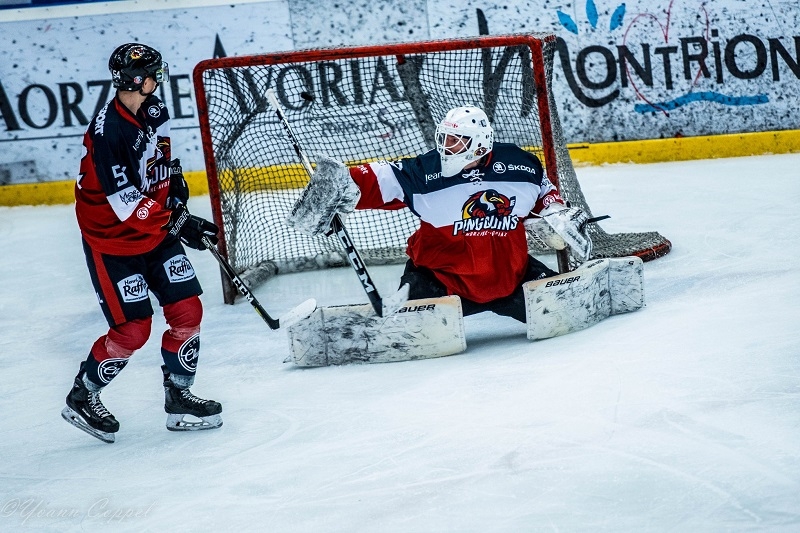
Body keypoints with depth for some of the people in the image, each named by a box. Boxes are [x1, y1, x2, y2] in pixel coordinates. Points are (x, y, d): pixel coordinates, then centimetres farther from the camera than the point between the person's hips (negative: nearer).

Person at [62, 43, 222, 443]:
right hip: (112, 241, -8)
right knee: (132, 330, -6)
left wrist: (175, 179, 7)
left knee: (187, 311, 2)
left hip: (156, 231, 8)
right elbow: (126, 204, -29)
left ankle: (178, 396, 17)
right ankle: (81, 397, 15)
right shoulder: (107, 131, -28)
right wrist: (179, 223, -29)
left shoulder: (154, 112, -2)